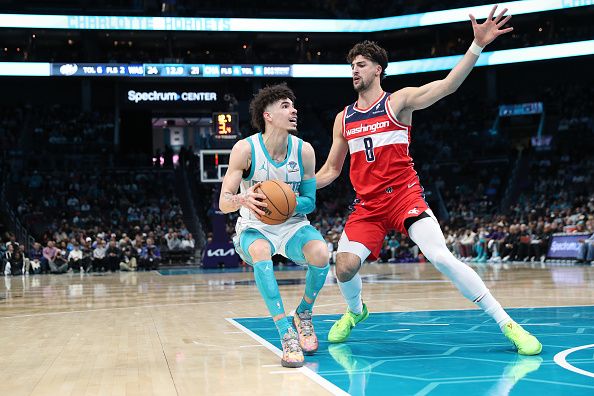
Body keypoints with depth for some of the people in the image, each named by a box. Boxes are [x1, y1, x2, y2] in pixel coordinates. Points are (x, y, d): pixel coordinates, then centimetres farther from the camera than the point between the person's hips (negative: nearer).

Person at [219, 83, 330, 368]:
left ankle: (303, 315, 2)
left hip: (292, 225, 2)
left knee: (320, 254, -29)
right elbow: (223, 203, -16)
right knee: (260, 254, -37)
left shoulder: (304, 150, -9)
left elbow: (310, 202, -2)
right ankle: (287, 335, -31)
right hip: (254, 227, -2)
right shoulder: (245, 148, -17)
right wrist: (243, 199, -40)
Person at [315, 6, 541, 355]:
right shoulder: (344, 119, 13)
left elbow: (447, 85, -15)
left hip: (404, 196, -4)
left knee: (442, 257, -20)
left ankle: (507, 324, -13)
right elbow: (330, 170, 19)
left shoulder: (399, 101, 0)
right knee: (344, 266, -12)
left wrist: (477, 46, -27)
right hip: (367, 205, 4)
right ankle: (356, 312, 24)